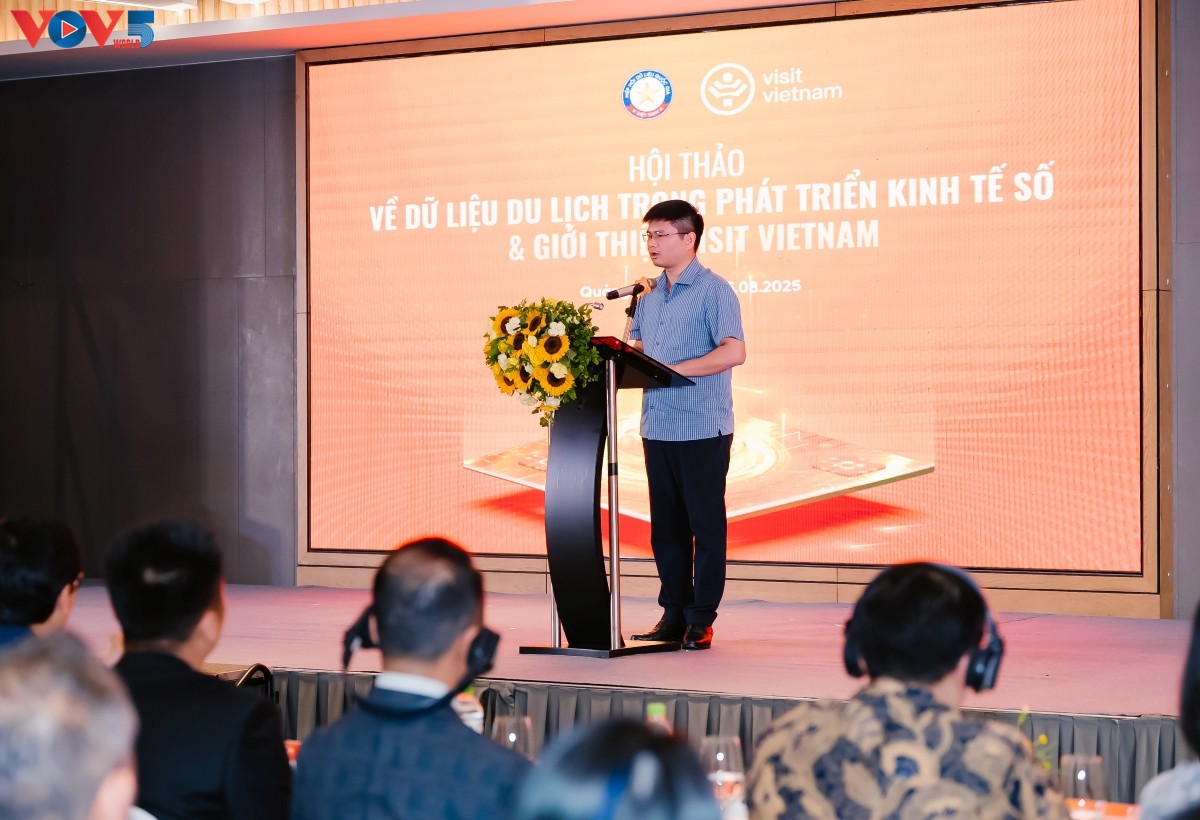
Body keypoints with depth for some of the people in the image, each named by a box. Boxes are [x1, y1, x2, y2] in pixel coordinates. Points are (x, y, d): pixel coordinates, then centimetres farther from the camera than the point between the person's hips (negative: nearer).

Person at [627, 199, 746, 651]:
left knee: (705, 525, 0)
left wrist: (675, 369, -21)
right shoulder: (649, 296, 15)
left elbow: (734, 352, -18)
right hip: (657, 427, 7)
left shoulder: (714, 291, -8)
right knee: (666, 526, 10)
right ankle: (673, 614, 17)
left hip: (702, 427, -7)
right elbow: (634, 347, 23)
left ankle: (701, 620, 4)